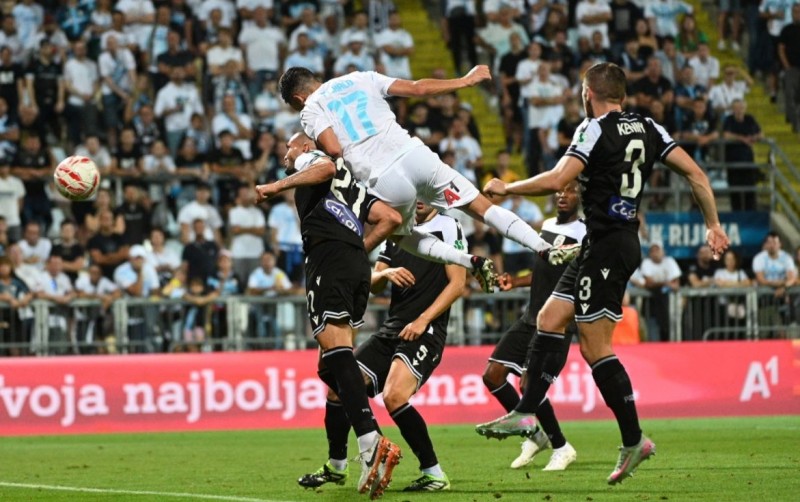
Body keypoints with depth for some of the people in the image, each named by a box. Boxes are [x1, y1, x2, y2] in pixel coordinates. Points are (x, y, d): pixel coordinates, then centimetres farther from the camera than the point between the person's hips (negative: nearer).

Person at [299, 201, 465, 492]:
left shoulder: (448, 228, -2)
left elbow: (457, 283, -9)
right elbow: (373, 285, 15)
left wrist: (423, 320, -17)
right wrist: (386, 273, -9)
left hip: (425, 333, -7)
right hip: (391, 331, 7)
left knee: (394, 397, -28)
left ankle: (434, 475, -17)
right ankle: (336, 466, 21)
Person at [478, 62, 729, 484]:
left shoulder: (596, 129, -11)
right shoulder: (648, 129, 10)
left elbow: (556, 180, -21)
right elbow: (695, 174, 6)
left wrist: (506, 188, -7)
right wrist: (713, 225, 12)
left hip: (606, 247, -9)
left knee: (595, 348, -6)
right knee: (550, 320, 11)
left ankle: (633, 440, -6)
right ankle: (525, 414, 11)